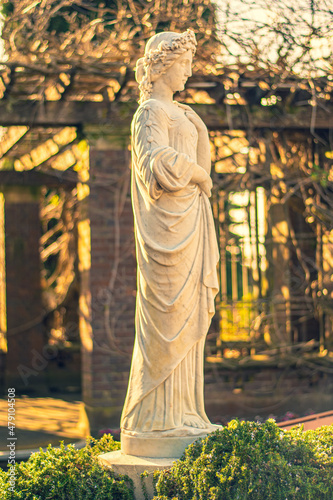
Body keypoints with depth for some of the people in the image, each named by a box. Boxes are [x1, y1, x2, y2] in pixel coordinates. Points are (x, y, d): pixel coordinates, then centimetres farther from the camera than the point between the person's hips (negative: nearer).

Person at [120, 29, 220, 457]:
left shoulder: (175, 113, 21)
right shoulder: (150, 112, -9)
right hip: (169, 225, -10)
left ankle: (178, 413, 11)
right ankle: (157, 418, -5)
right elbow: (159, 162, -24)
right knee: (168, 320, -9)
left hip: (188, 224, 10)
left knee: (186, 318, 8)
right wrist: (199, 174, -10)